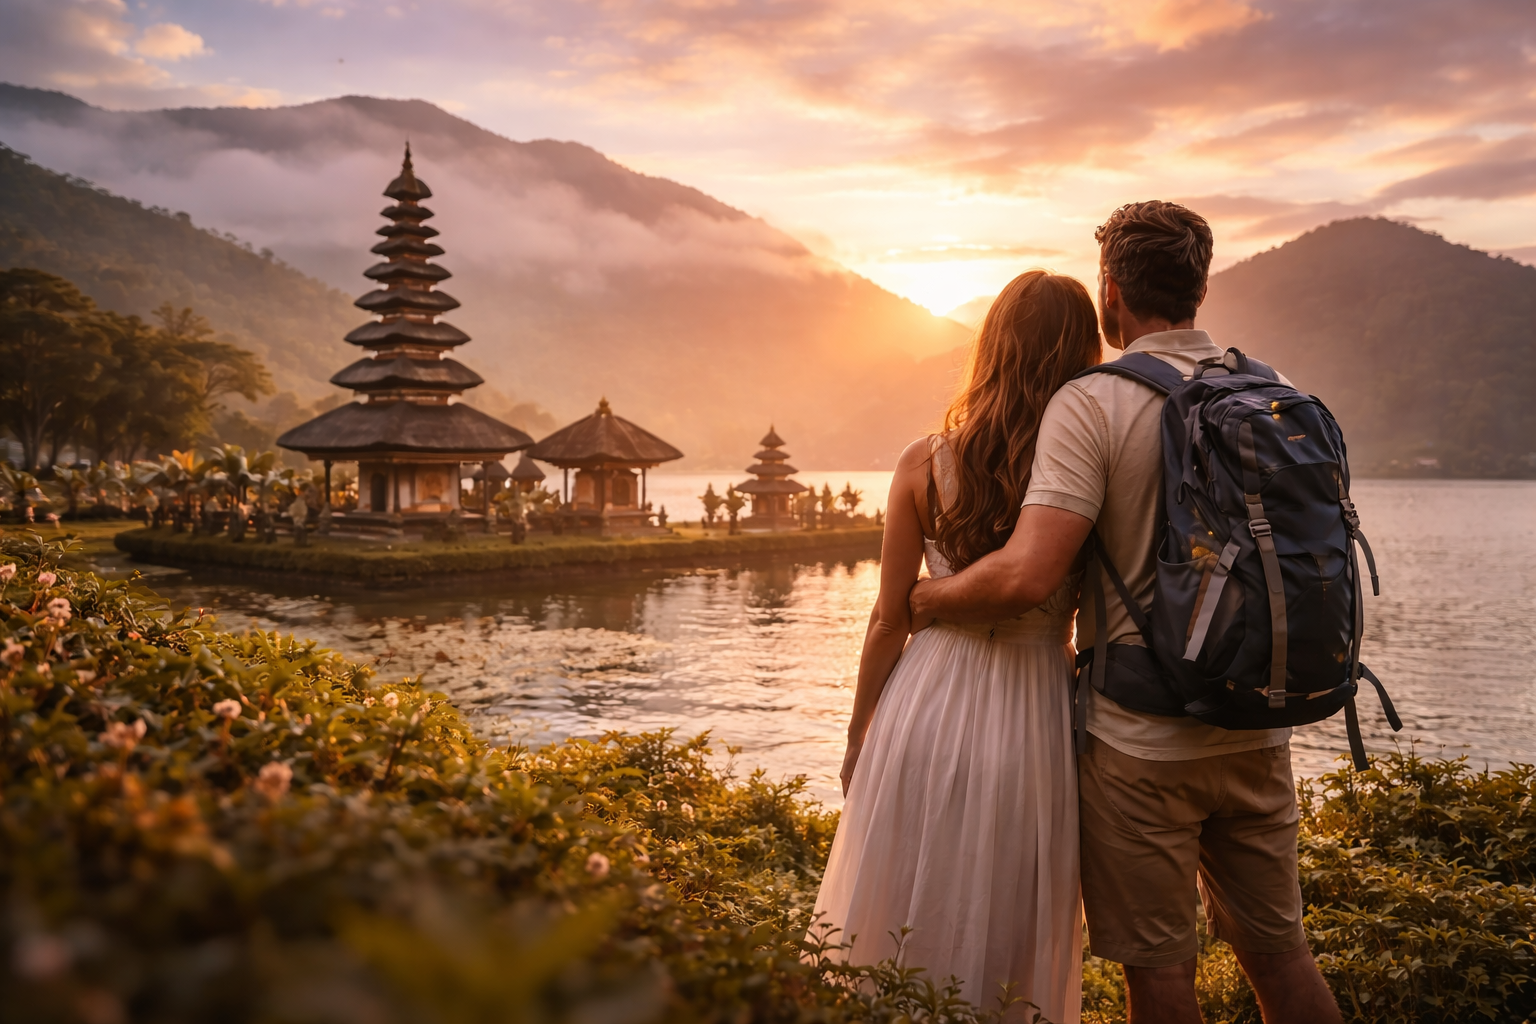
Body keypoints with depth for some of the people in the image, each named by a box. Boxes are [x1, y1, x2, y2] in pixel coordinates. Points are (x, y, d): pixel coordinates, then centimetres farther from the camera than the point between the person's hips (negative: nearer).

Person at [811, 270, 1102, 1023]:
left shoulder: (925, 464, -7)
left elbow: (890, 618, -3)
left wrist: (859, 734, 9)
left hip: (929, 712, 0)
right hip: (1036, 715, 1)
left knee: (908, 930, 17)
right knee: (1014, 940, 18)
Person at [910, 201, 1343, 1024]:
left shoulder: (1092, 402, -14)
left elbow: (1030, 575, -24)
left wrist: (925, 599, -7)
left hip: (1143, 742, -6)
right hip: (1257, 732, 6)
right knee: (1278, 950, 19)